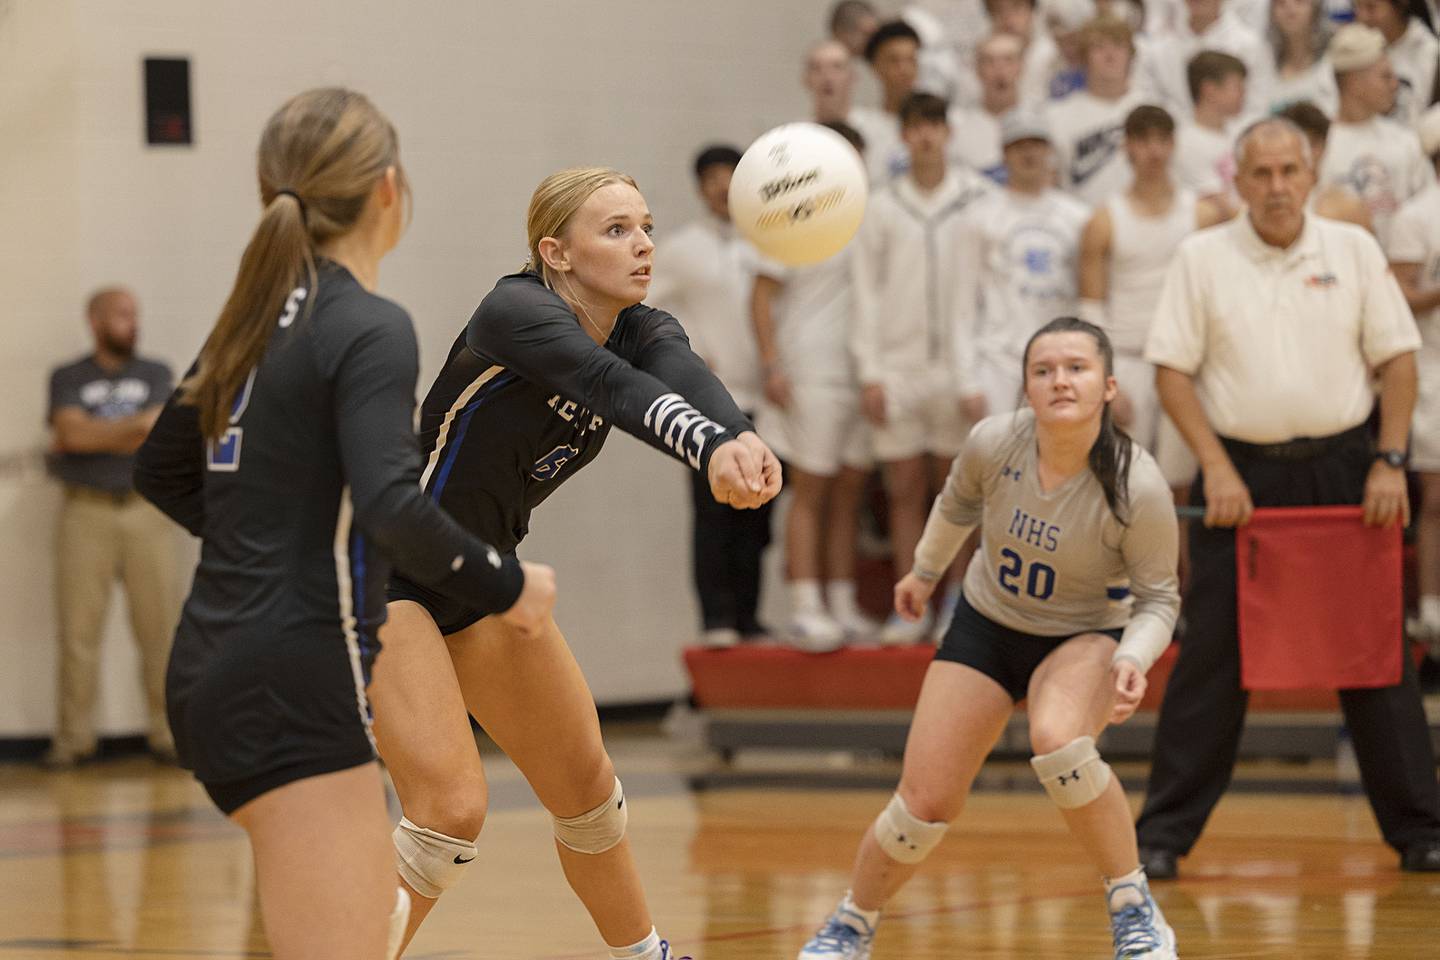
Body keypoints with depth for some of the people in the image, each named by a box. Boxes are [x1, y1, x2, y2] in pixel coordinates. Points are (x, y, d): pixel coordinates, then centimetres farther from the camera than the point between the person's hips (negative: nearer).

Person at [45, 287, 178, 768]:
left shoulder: (157, 375, 13)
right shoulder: (68, 379, 11)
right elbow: (71, 431, -7)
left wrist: (95, 435, -5)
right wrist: (136, 425, -5)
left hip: (146, 509, 1)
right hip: (86, 512, -1)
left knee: (162, 628, -5)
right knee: (78, 630, -5)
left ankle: (167, 734, 1)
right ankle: (73, 739, 1)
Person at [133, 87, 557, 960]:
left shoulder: (260, 317, 12)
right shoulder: (371, 331, -13)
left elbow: (163, 472, 23)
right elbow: (393, 508, -25)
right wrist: (508, 585, -12)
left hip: (214, 668, 9)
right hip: (297, 683, -9)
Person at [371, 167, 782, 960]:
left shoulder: (643, 332, -4)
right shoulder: (514, 311, -24)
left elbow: (685, 380, -29)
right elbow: (612, 388, -44)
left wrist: (744, 440, -52)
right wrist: (710, 448, -63)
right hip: (391, 573, -8)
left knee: (586, 788, 16)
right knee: (451, 808, -19)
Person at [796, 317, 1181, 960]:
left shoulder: (1138, 488, -27)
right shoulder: (993, 443, -20)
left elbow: (1157, 597, -13)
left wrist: (1133, 660, -32)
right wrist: (925, 572, 21)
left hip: (1087, 637, -3)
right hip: (986, 624, 3)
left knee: (1058, 741, -36)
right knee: (924, 805, -3)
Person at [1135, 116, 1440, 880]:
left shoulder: (1354, 250, 4)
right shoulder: (1202, 259, 0)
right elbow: (1172, 370, -1)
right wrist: (1216, 469, -9)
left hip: (1341, 466, 1)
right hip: (1241, 472, -1)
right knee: (1213, 657, -2)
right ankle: (1163, 833, 3)